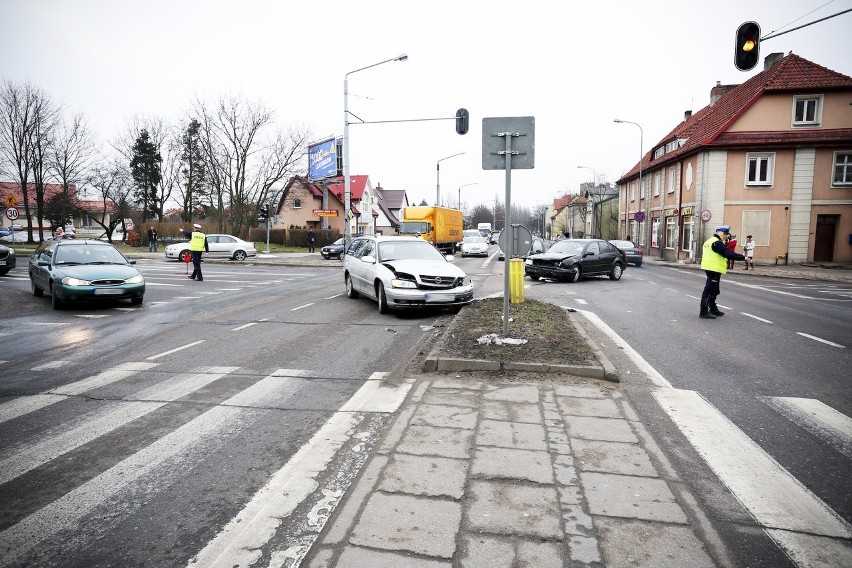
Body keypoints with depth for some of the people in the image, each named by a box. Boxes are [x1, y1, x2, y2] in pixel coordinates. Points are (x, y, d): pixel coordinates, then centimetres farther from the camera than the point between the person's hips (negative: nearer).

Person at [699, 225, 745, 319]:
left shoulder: (709, 241, 17)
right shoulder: (717, 243, -15)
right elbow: (729, 254, -21)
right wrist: (743, 257, -17)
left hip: (709, 269, 10)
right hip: (714, 270, -10)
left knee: (714, 291, 19)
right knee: (709, 291, -8)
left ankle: (713, 310, 28)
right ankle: (703, 312, -6)